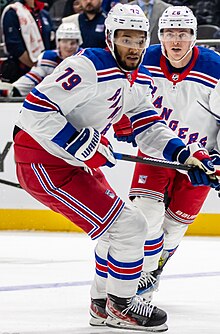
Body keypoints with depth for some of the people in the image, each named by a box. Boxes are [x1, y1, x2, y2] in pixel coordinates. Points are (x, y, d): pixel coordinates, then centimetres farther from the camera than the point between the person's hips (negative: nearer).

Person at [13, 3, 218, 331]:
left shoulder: (139, 80, 6)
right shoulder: (88, 67, -24)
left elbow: (147, 127, 13)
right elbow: (36, 109, -27)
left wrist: (187, 154, -2)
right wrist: (82, 146, -29)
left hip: (78, 159, 10)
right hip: (43, 163, -10)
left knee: (118, 226, 21)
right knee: (128, 226, -10)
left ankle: (103, 304, 34)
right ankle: (121, 306, 7)